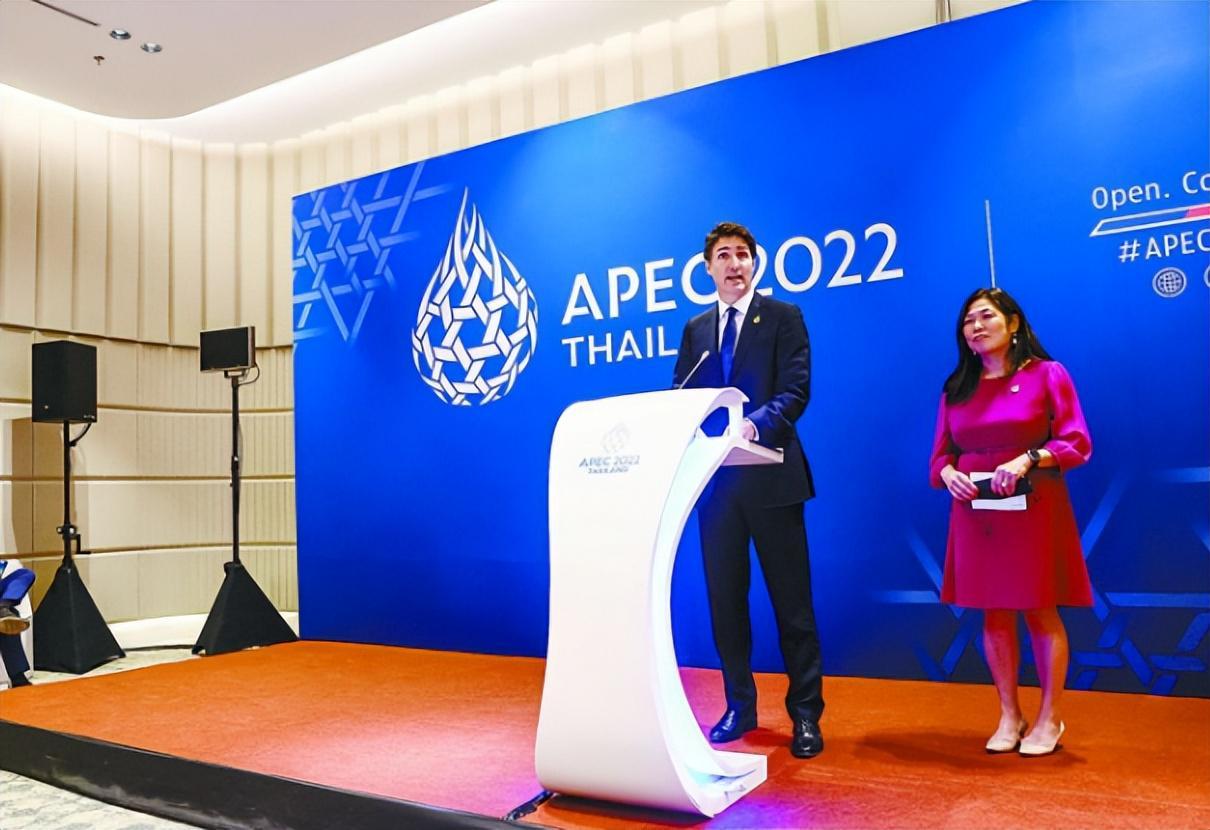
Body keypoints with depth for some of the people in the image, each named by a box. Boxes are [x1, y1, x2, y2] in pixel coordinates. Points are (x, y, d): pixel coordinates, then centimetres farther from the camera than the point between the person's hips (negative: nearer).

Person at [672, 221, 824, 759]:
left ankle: (806, 714, 16)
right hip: (716, 480, 4)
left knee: (791, 600, 4)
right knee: (724, 599, 10)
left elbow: (795, 390, -9)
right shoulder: (695, 329, 15)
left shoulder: (783, 317, 2)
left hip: (770, 477, -4)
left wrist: (756, 423, -27)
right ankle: (739, 707, 25)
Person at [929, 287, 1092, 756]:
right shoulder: (956, 388, 10)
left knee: (1040, 612, 4)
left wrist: (1027, 460, -22)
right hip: (975, 514, 4)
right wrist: (948, 474, -12)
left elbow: (1078, 444, -7)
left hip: (1033, 511, -3)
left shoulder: (1046, 374, -1)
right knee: (994, 615, 8)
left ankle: (1049, 719, 18)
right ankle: (1009, 716, 21)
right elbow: (941, 453, 10)